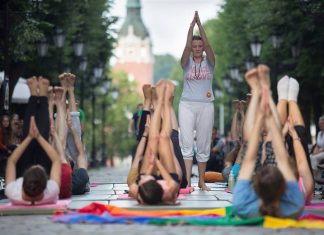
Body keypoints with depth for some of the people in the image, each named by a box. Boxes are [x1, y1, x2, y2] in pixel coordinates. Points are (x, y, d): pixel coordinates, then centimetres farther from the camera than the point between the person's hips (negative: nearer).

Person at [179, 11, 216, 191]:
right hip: (187, 105, -1)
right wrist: (192, 24, -14)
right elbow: (187, 46, -10)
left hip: (206, 105, 1)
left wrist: (200, 24, -11)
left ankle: (201, 180, 14)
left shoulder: (209, 63, 6)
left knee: (204, 144, 5)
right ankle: (187, 180, -15)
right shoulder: (186, 63, 6)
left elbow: (207, 45, -8)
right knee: (186, 143, -10)